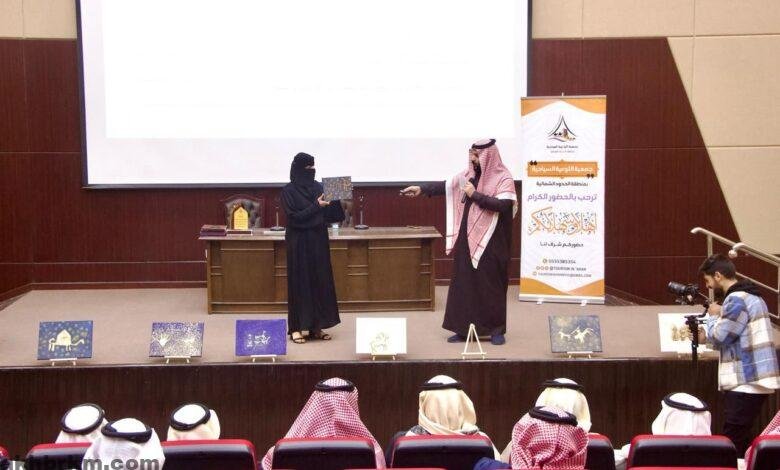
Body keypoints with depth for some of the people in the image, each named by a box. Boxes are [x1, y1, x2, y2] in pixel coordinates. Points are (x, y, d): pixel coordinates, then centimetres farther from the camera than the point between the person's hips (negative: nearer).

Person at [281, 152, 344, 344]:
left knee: (320, 281, 7)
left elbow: (328, 214, 7)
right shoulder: (289, 191, -9)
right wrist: (316, 206, -21)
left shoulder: (318, 187, 7)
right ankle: (296, 328, 6)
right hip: (299, 243, -6)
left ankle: (316, 326, 14)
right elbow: (294, 217, -15)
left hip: (318, 241, 6)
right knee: (299, 283, -1)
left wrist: (337, 201, -10)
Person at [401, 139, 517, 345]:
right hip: (467, 240, 6)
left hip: (490, 243, -6)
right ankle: (463, 329, 13)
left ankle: (497, 330, 11)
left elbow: (503, 205, -23)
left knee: (491, 285, 0)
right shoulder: (469, 174, 7)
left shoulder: (504, 178, -10)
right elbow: (446, 186, 14)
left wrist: (475, 194, -19)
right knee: (463, 283, 6)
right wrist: (422, 189, 9)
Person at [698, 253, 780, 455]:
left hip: (746, 383, -10)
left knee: (733, 441, -8)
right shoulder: (748, 295, 17)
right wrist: (710, 329, 12)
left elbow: (718, 337, -15)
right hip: (752, 380, 10)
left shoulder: (737, 300, -16)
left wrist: (713, 316, 2)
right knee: (741, 438, 15)